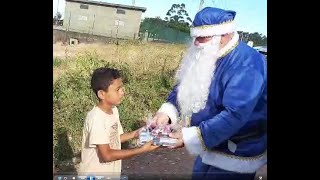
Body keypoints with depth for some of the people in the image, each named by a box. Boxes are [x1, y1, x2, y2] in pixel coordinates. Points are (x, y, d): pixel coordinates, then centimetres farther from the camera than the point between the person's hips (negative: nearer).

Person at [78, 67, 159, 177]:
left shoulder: (113, 110, -3)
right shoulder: (96, 119, -27)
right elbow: (107, 155, -27)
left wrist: (134, 134, -7)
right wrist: (141, 150, -26)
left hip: (110, 172, 7)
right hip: (94, 174, -7)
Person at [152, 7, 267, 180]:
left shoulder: (246, 65, -27)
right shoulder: (207, 56, 1)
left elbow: (235, 115, -35)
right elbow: (184, 87, 4)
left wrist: (191, 137, -35)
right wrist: (167, 111, -15)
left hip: (236, 155, -8)